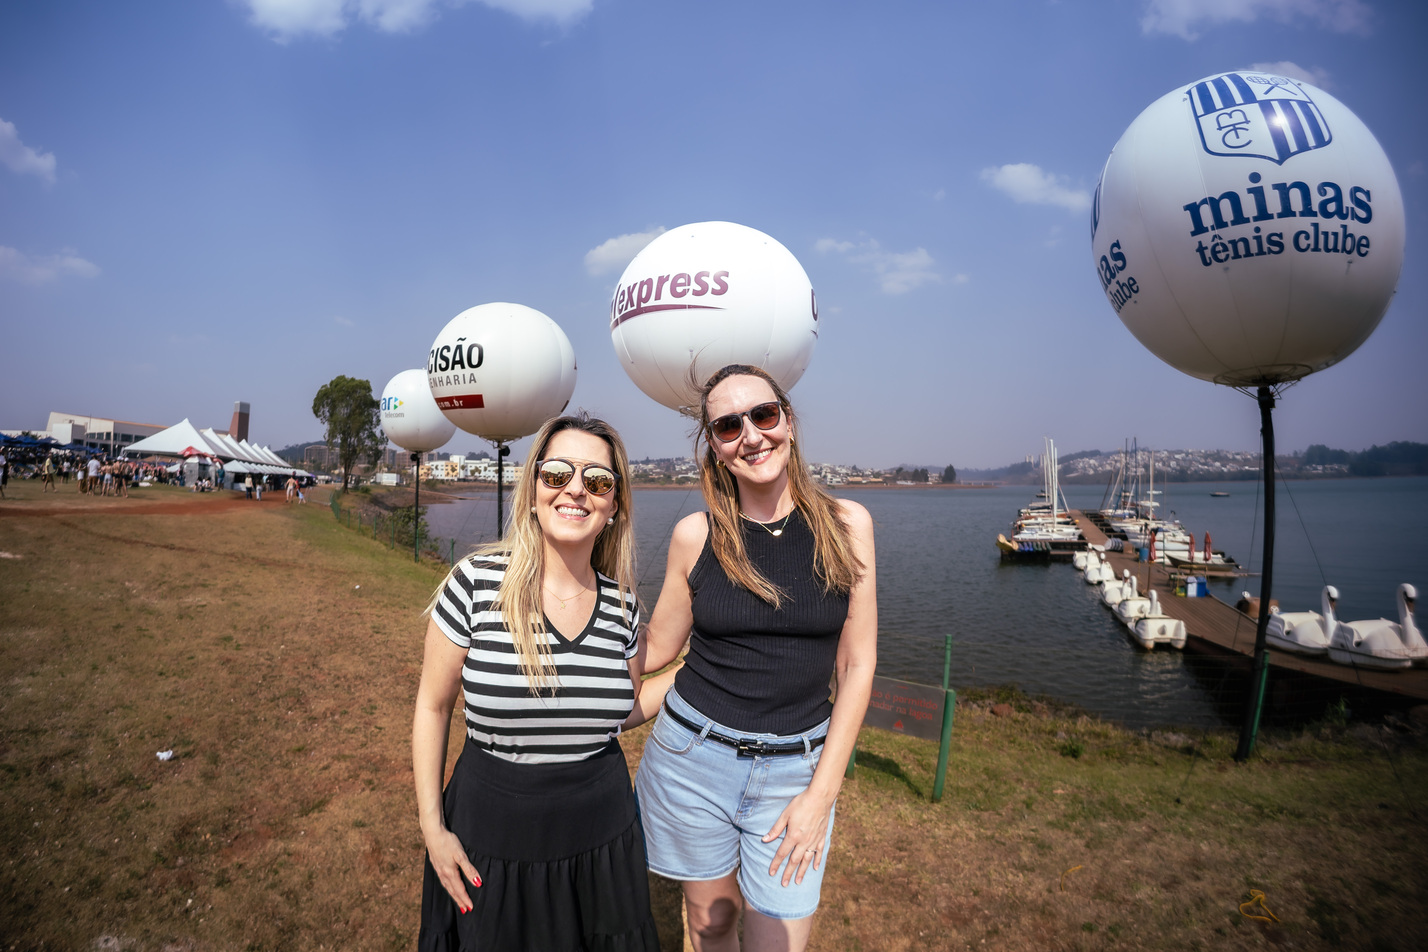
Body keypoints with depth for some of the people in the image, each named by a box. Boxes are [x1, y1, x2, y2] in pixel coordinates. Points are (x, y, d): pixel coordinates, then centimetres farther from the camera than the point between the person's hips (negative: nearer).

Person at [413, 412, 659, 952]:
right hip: (493, 838, -2)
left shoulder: (621, 605, -6)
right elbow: (433, 706, -4)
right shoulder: (476, 583, -15)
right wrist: (433, 828, -4)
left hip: (602, 836, 3)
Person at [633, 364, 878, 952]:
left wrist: (822, 793, -6)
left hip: (798, 767, 0)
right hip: (693, 754, 1)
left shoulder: (846, 525, -6)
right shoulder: (695, 534, -6)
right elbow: (655, 651, 3)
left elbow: (857, 665, -3)